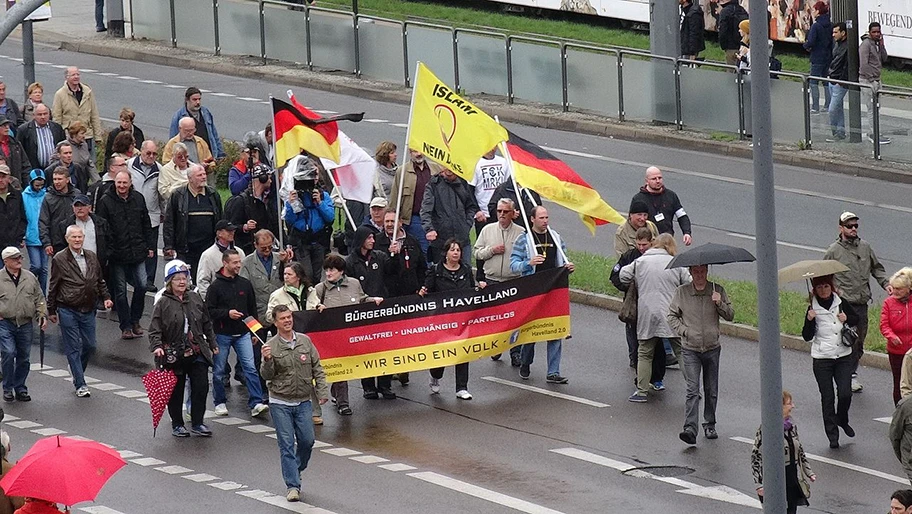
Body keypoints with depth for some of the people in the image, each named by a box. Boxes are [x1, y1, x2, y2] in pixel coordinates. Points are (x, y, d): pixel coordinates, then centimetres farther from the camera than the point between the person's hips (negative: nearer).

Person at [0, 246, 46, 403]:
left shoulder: (30, 277, 10)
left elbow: (39, 299, 16)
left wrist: (42, 315, 5)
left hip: (26, 325, 4)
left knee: (23, 358, 7)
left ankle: (20, 389, 20)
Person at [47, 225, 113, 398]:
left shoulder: (91, 257, 8)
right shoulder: (60, 260, -6)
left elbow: (100, 281, 19)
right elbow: (53, 287, -1)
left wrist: (105, 297, 5)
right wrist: (51, 310, 1)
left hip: (88, 310, 5)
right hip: (68, 311, -5)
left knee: (90, 345, 8)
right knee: (73, 348, -3)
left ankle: (77, 374, 32)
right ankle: (80, 385, 1)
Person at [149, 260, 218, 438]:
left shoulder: (195, 299, 6)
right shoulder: (163, 304, -7)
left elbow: (207, 324, 16)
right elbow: (155, 329, -10)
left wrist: (213, 344, 19)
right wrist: (157, 346, -26)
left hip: (197, 354, 3)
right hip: (174, 355, -3)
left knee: (201, 388, 1)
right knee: (176, 391, 7)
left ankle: (197, 423, 14)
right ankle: (177, 424, 21)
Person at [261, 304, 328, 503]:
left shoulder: (305, 341, 2)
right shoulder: (271, 346, -6)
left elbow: (317, 369, 7)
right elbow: (267, 375, -9)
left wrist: (322, 392, 0)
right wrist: (267, 361, -28)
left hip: (303, 402, 3)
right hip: (280, 403, -3)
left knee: (307, 441, 4)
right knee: (287, 444, -4)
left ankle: (296, 470, 31)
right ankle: (293, 485, -2)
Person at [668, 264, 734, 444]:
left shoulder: (717, 290, 1)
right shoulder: (681, 292, 0)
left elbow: (730, 316, 1)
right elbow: (672, 316, 8)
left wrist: (720, 304, -18)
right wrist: (683, 331, -7)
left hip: (712, 348, 2)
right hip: (690, 350, -2)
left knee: (711, 391, 10)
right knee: (692, 390, -13)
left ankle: (710, 425, 26)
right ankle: (690, 428, -20)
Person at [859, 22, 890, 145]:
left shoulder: (877, 44, 14)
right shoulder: (866, 44, -13)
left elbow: (884, 59, 8)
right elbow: (864, 64, -19)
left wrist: (881, 44, -1)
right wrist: (871, 79, -19)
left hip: (876, 80, 9)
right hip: (867, 81, -9)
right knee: (872, 109, -8)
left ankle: (873, 133, 20)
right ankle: (873, 135, -5)